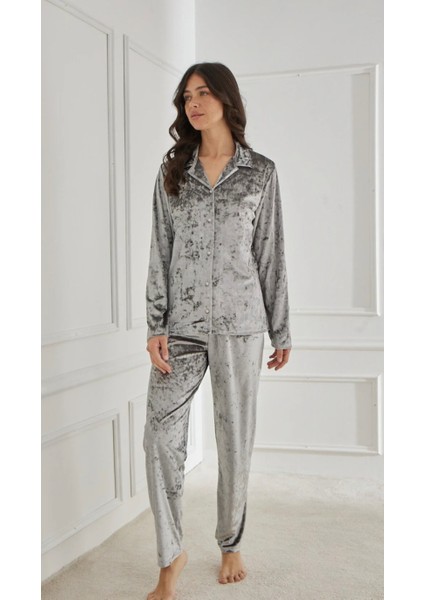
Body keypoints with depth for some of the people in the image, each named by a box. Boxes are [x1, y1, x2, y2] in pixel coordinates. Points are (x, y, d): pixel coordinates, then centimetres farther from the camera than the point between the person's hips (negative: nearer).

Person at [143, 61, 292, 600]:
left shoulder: (261, 171, 5)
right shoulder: (172, 169, 9)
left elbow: (270, 253, 6)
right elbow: (160, 249, 4)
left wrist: (281, 331, 6)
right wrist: (156, 326, -5)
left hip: (238, 321, -1)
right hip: (181, 321, 1)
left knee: (235, 439, 6)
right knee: (161, 437, -7)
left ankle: (230, 544, 27)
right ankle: (171, 556, 11)